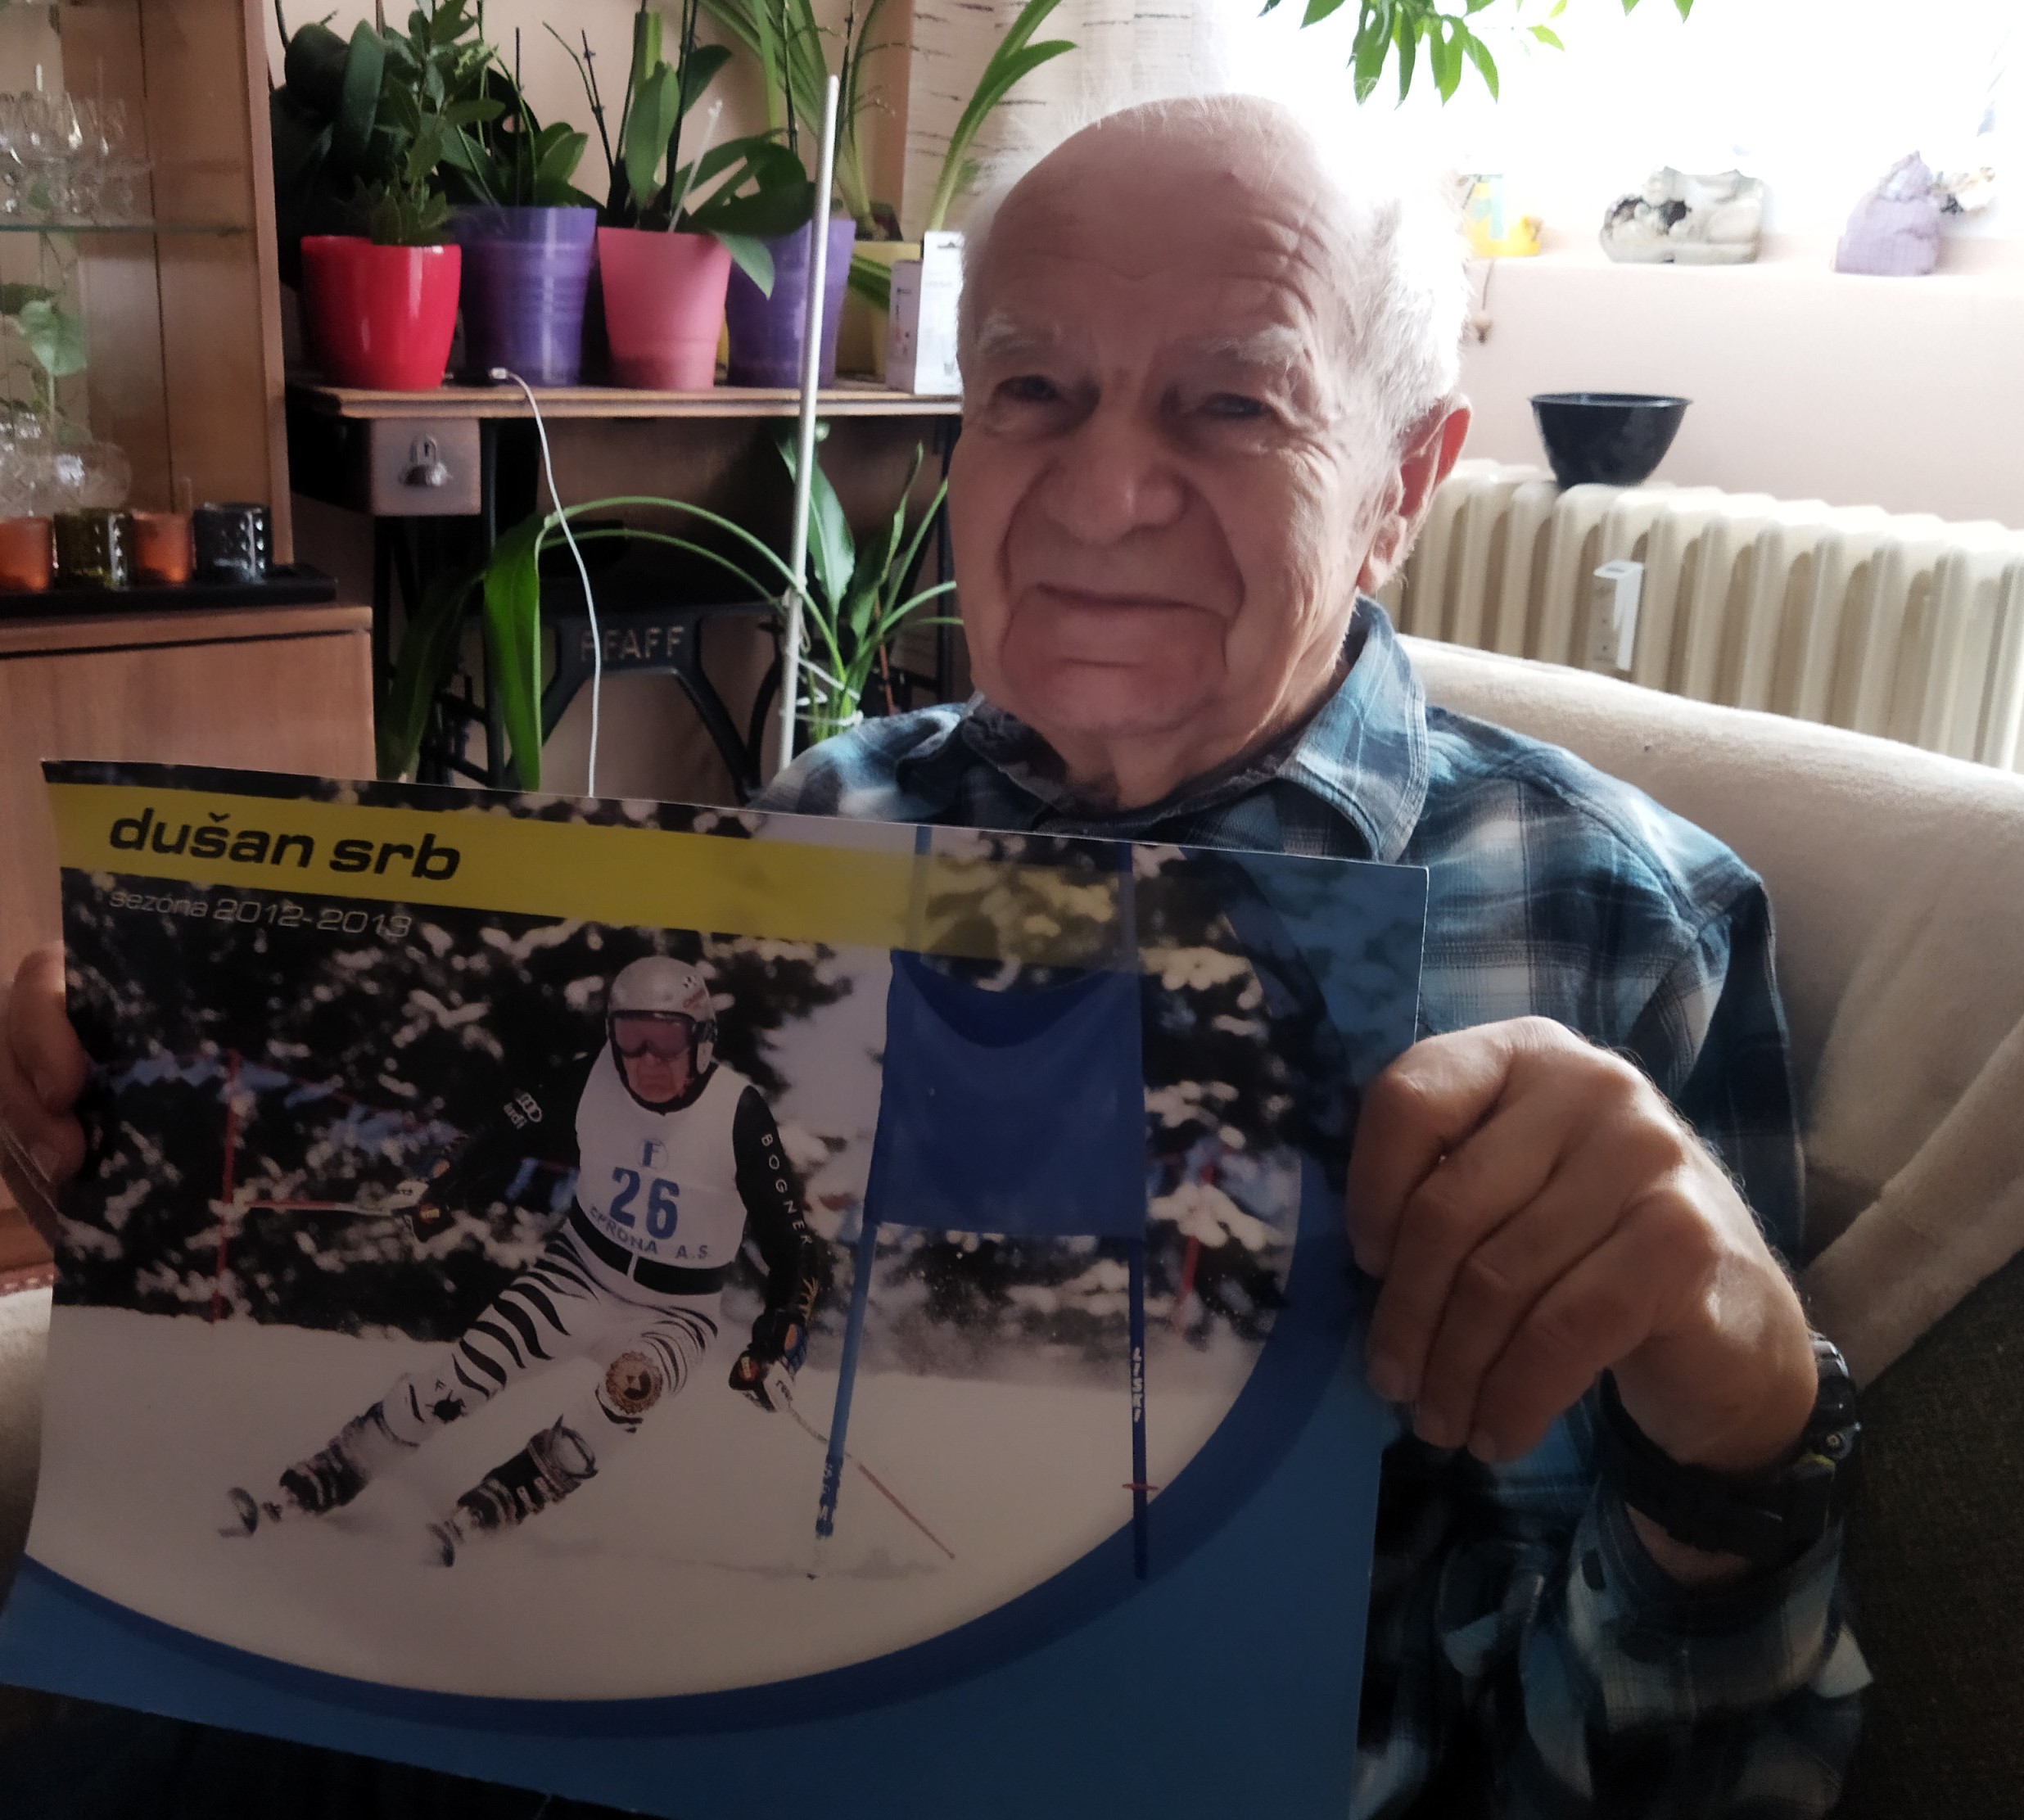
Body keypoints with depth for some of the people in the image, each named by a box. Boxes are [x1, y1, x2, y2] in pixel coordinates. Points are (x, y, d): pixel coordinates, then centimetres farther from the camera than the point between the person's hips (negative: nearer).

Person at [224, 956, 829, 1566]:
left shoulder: (740, 1114, -23)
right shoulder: (592, 1083, -15)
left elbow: (791, 1239, -16)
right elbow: (504, 1135, 2)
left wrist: (780, 1337, -25)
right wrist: (442, 1188, -13)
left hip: (674, 1312, -2)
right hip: (580, 1272, 3)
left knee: (627, 1389, -33)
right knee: (462, 1372, -14)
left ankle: (479, 1515, -22)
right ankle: (309, 1487, 0)